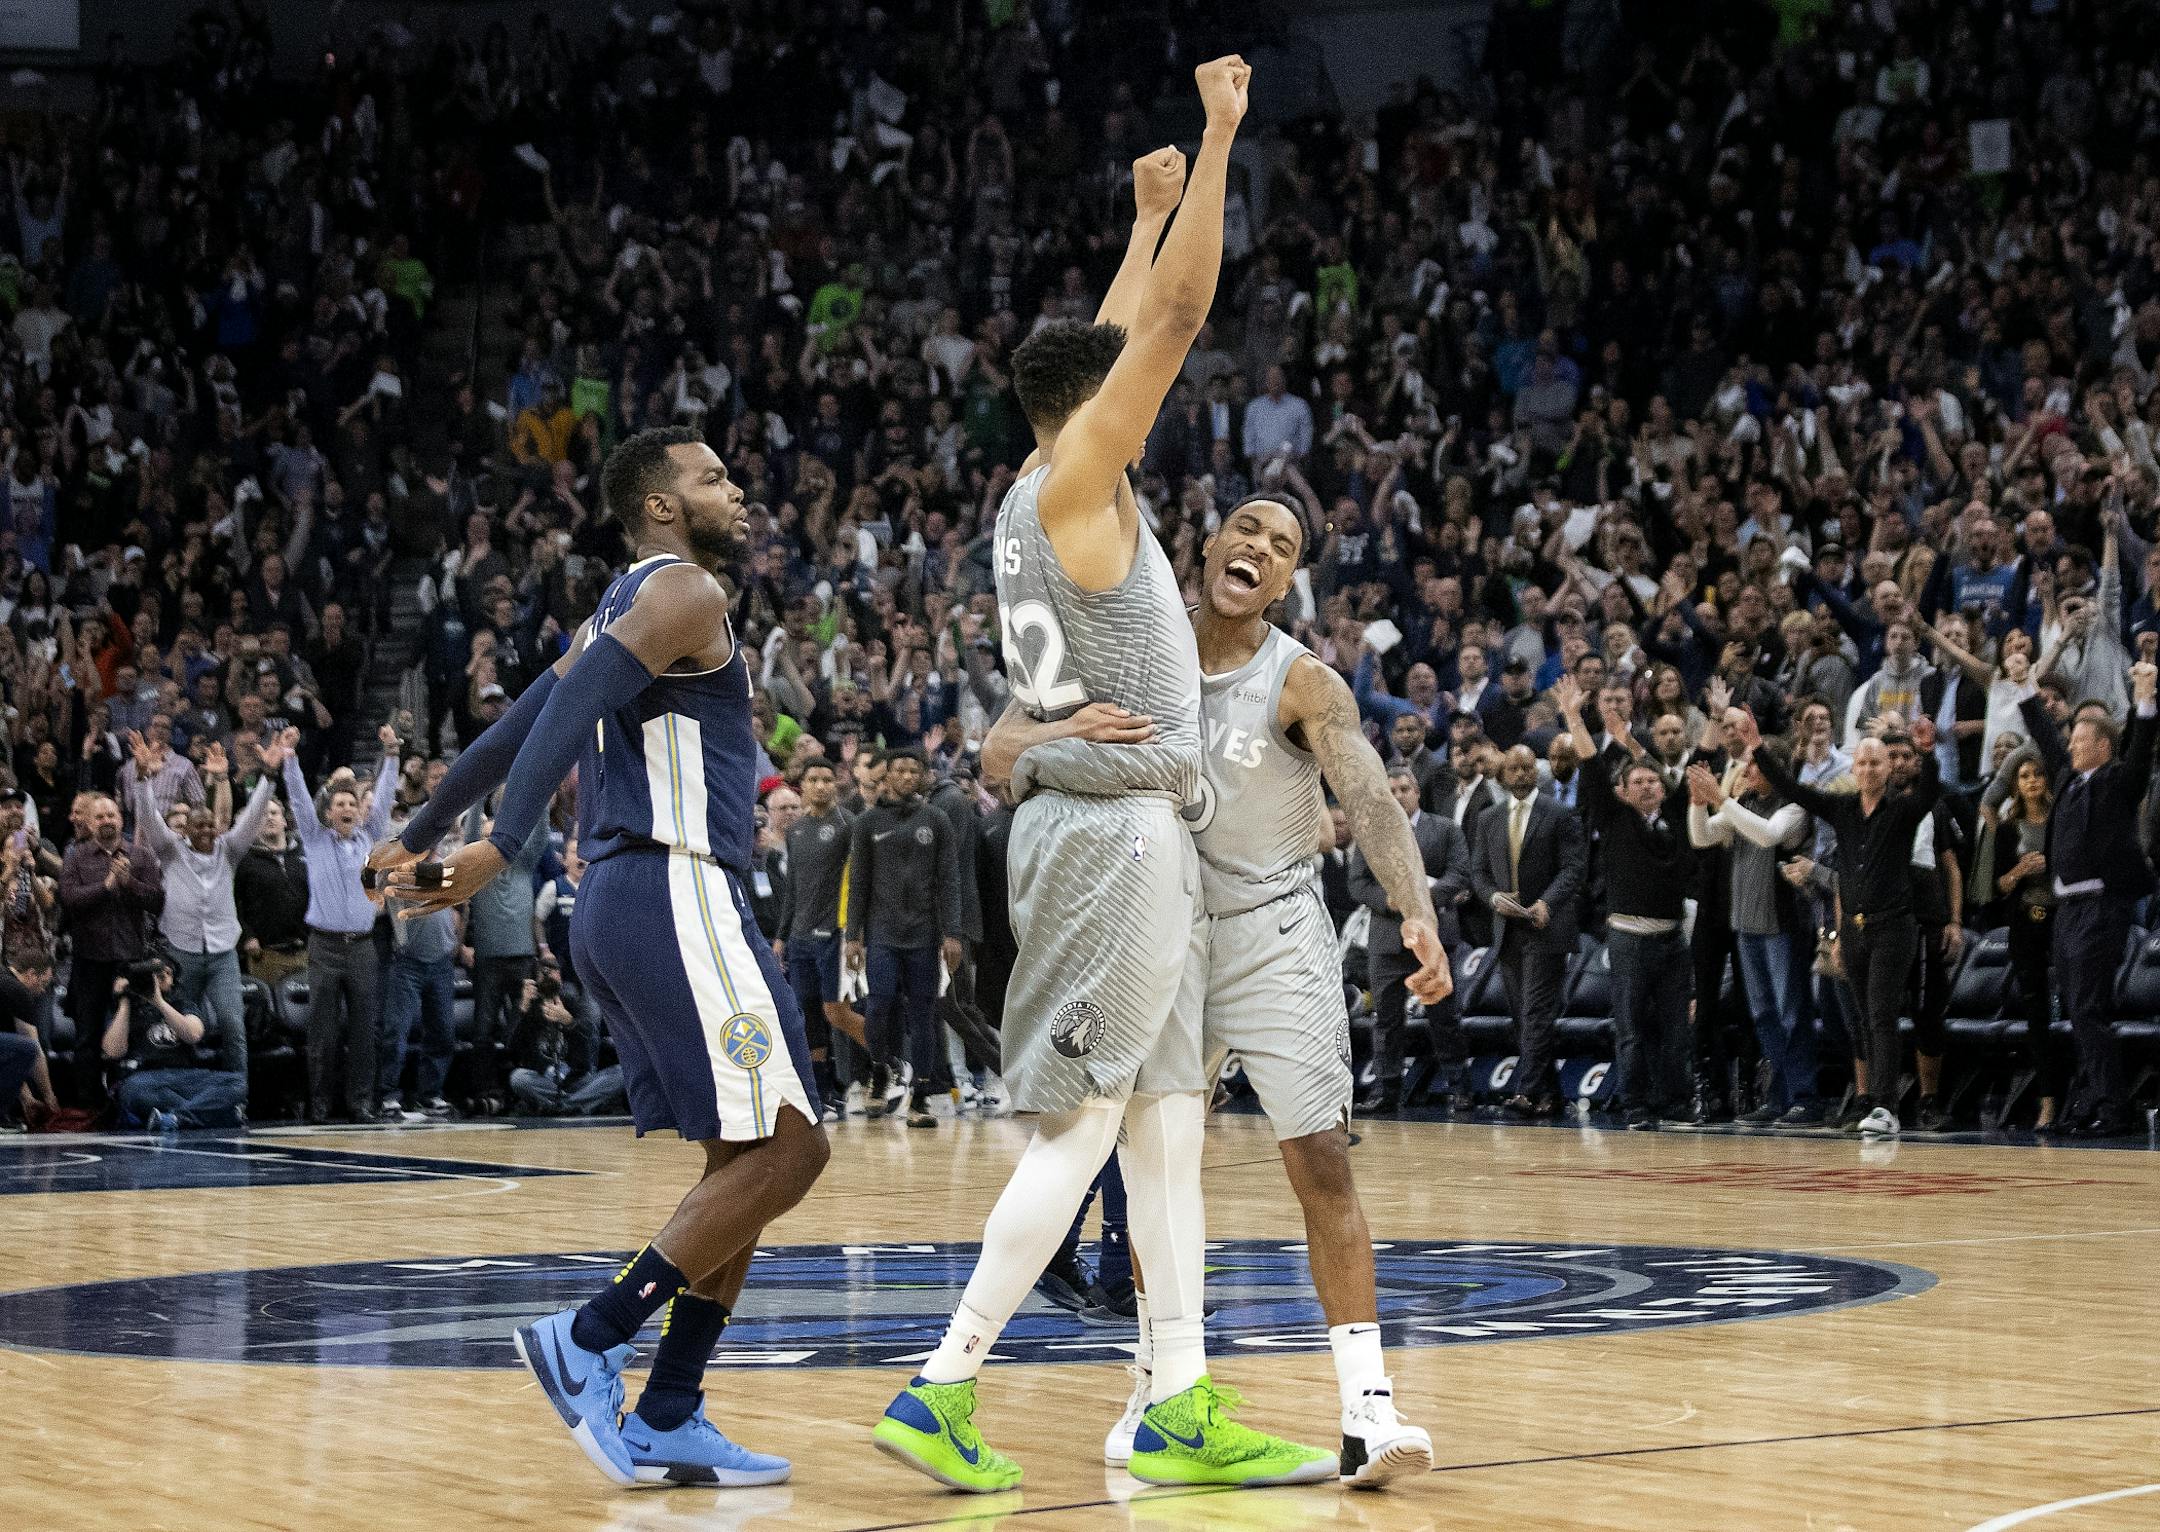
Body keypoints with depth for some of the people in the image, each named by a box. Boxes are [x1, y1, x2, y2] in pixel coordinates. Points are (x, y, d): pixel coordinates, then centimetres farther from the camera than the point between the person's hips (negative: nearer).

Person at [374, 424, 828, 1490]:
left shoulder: (625, 612, 23)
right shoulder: (683, 593, -6)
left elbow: (511, 731, 28)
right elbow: (564, 712, -19)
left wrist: (421, 836, 37)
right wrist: (502, 846, -28)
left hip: (622, 908, 10)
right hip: (675, 893, -10)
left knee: (745, 1162, 10)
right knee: (783, 1151, -11)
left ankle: (666, 1420, 7)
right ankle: (589, 1338, -12)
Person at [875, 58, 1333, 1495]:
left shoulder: (1039, 493, 14)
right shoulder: (1076, 483, -9)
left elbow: (1127, 342, 31)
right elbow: (1178, 321, -14)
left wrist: (1152, 215, 38)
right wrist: (1217, 141, -8)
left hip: (1129, 837, 10)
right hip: (1112, 833, -10)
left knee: (1171, 1127, 9)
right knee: (1077, 1130, -9)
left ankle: (1183, 1411, 11)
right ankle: (943, 1391, -7)